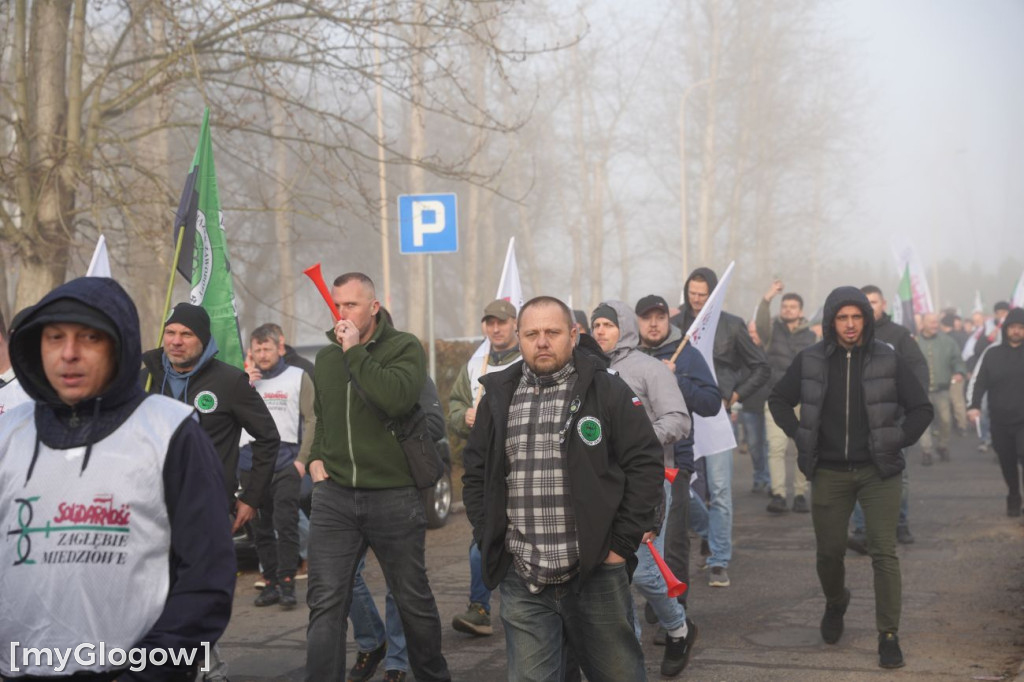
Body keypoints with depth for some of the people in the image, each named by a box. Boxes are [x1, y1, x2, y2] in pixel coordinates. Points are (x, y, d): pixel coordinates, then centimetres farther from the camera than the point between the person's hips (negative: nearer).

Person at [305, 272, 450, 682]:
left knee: (413, 599, 11)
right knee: (325, 603, -3)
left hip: (394, 498, -4)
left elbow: (398, 399, -26)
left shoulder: (404, 347, -5)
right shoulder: (326, 358, 11)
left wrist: (355, 351, -20)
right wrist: (316, 456, 10)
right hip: (333, 496, 4)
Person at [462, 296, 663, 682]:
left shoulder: (608, 391, -3)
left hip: (596, 574, -2)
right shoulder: (499, 396, 8)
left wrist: (622, 544, -6)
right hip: (522, 581, 3)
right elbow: (475, 474, 15)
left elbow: (646, 465, -4)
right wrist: (489, 542, 6)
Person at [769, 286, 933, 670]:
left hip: (878, 472, -1)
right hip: (829, 473, 2)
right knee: (829, 552, 9)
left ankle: (888, 635, 0)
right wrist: (800, 436, 1)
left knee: (883, 553, -8)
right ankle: (835, 604, 39)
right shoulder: (810, 361, -1)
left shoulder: (889, 361, -4)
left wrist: (897, 442, -4)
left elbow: (921, 409, 4)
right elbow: (778, 400, 11)